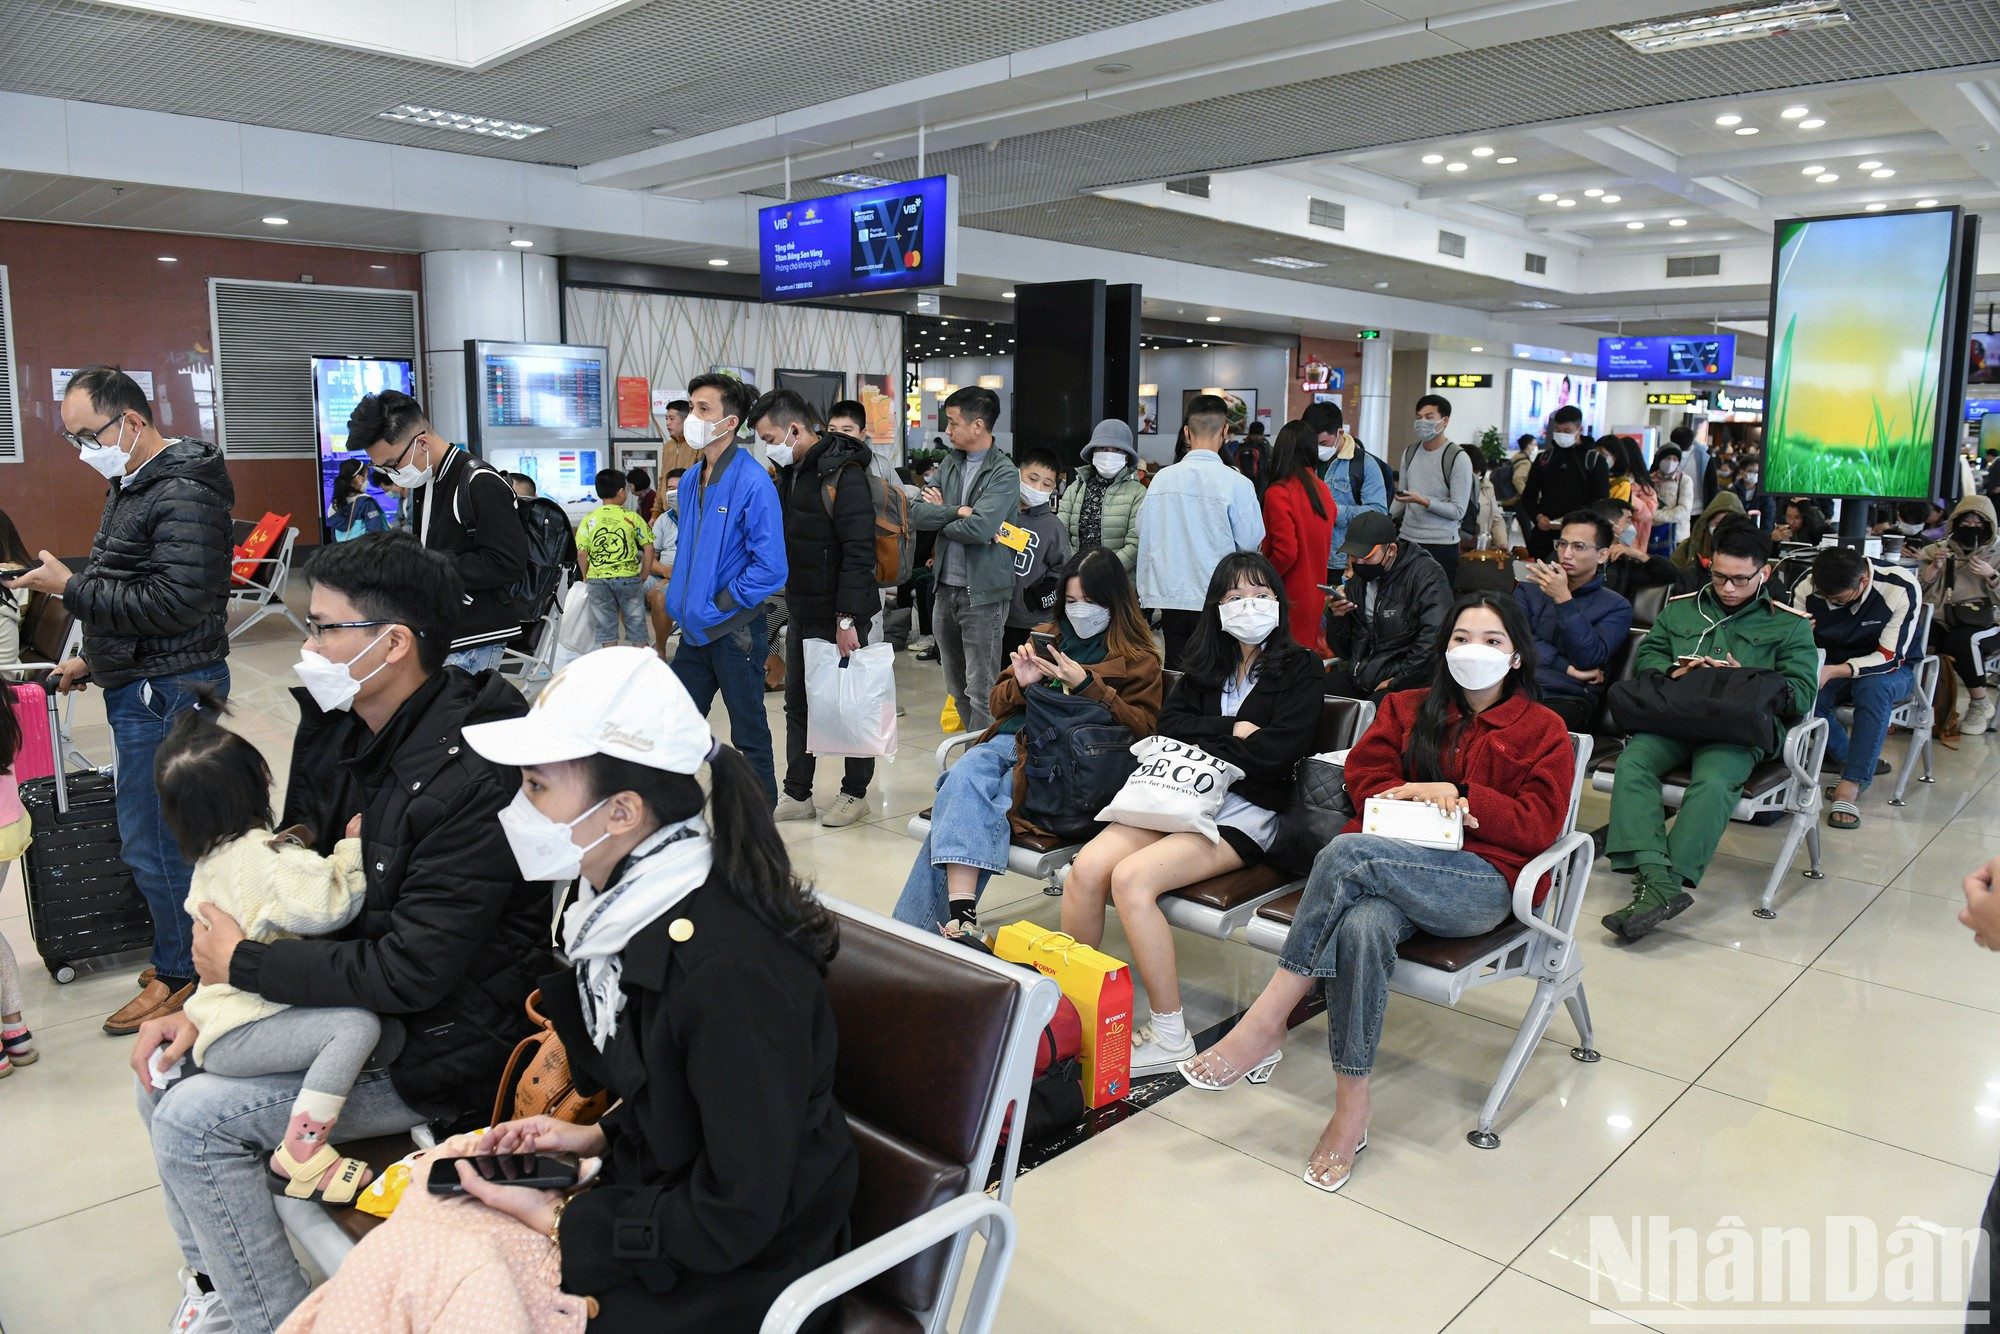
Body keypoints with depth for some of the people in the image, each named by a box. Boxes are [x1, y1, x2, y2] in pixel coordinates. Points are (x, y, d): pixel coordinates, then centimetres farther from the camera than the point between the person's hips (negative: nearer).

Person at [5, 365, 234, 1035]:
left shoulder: (185, 495, -18)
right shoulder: (132, 485, 15)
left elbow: (175, 602, -25)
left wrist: (70, 587, -19)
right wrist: (96, 657, 19)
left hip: (168, 690, -10)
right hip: (140, 683, 10)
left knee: (151, 838, -3)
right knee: (172, 829, 16)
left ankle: (180, 971, 11)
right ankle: (187, 949, 27)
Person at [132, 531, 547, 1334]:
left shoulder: (470, 780, -29)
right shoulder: (343, 732, 1)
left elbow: (411, 974, -27)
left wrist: (241, 965, -16)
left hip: (440, 1048, -9)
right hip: (358, 994, 9)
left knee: (192, 1119, -12)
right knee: (166, 1067, 9)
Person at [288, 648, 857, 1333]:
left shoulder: (731, 974, -30)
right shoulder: (632, 903, -2)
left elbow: (734, 1221, -21)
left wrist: (556, 1218, -14)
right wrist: (596, 1137, 2)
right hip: (658, 1204, 8)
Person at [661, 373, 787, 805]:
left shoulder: (752, 482, -16)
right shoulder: (690, 480, 9)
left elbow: (770, 567, -20)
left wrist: (718, 607, -16)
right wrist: (681, 601, 10)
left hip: (736, 631, -7)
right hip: (696, 628, 7)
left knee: (750, 734, 6)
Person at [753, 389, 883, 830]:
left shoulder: (841, 473, -17)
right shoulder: (791, 472, 10)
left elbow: (858, 551, -21)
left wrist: (848, 618, -23)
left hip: (838, 617, -9)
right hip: (803, 613, 9)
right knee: (798, 705, 13)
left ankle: (855, 793, 18)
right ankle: (796, 795, 23)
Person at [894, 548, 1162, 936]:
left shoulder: (1138, 659, 13)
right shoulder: (1049, 637, 26)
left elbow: (1142, 728, -1)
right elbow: (999, 705, 25)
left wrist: (1087, 686, -9)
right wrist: (1020, 684, 2)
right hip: (1014, 739, 4)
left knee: (963, 805, -29)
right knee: (964, 775, -32)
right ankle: (961, 912, -42)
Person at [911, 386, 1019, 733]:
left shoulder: (1004, 473, -10)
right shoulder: (950, 464, 9)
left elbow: (978, 528, -24)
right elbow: (917, 513, -1)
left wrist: (940, 515, -7)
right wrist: (958, 512, -15)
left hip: (983, 592, -7)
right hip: (946, 588, 7)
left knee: (981, 690, -1)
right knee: (957, 688, 15)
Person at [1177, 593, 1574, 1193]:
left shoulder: (1542, 731, 12)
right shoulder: (1407, 709, 22)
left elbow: (1539, 826, 3)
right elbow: (1365, 773, 13)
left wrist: (1458, 796, -8)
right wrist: (1416, 798, -6)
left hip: (1482, 883, -3)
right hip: (1394, 868, 3)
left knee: (1346, 852, -33)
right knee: (1362, 927, -37)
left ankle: (1264, 1024, -30)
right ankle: (1351, 1106, -29)